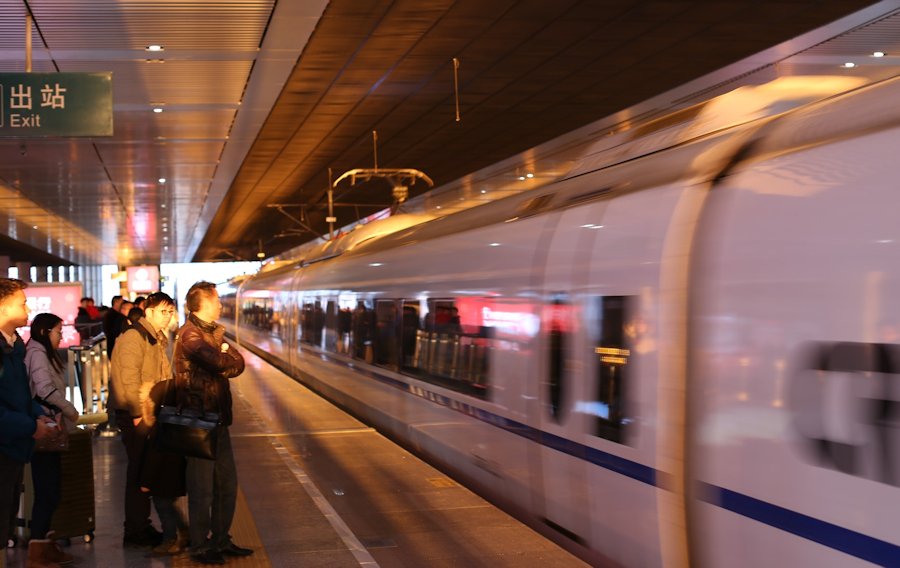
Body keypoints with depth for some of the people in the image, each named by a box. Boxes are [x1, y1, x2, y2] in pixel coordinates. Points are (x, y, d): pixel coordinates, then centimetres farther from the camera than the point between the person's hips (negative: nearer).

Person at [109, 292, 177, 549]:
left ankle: (142, 526, 22)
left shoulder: (157, 340, 16)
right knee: (138, 471, -5)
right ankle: (135, 532, 1)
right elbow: (129, 378, -20)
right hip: (134, 413, -9)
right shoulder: (134, 337, -14)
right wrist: (139, 412, -19)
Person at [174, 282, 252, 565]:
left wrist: (225, 351, -13)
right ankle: (200, 547, 8)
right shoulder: (190, 334, -14)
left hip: (218, 418, 9)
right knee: (202, 488, -1)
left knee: (227, 483, 14)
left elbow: (237, 364, 6)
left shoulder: (213, 331, 16)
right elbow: (222, 363, -27)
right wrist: (225, 353, -6)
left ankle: (221, 540, 24)